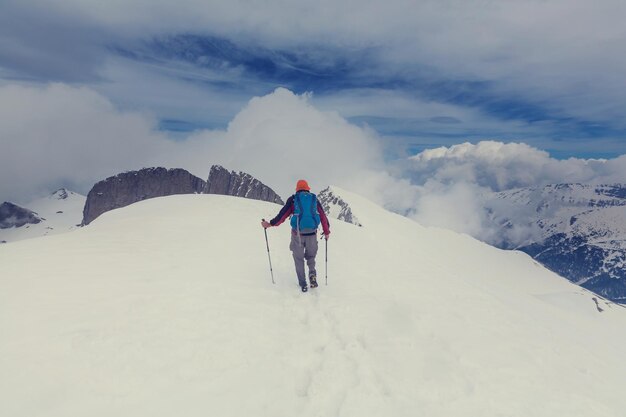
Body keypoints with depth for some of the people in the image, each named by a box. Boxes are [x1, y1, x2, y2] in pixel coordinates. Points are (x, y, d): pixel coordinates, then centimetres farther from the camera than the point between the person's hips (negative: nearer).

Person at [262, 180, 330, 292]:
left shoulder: (293, 199, 4)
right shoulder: (314, 199, 10)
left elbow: (283, 214, -3)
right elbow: (323, 216, 11)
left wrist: (270, 224, 5)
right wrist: (326, 231, 21)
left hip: (298, 234, -1)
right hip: (312, 233, 2)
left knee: (299, 259, 12)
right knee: (310, 256, 22)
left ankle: (303, 285, 7)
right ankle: (312, 273, -4)